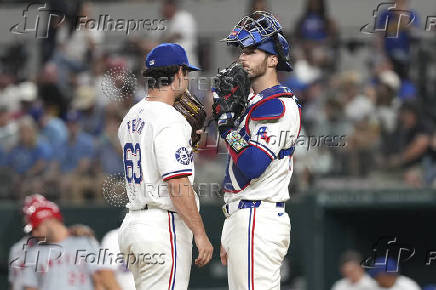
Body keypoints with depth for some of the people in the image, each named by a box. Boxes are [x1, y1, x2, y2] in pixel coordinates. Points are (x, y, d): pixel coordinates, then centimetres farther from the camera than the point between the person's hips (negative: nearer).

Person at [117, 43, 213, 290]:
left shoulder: (131, 118, 14)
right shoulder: (170, 121, -14)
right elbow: (178, 184, -20)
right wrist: (200, 233, -18)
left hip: (132, 223, 9)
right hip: (164, 226, -9)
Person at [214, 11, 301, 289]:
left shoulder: (279, 105, -12)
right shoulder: (253, 102, 20)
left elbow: (253, 166, -24)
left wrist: (225, 120, -17)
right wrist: (228, 237, 23)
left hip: (258, 223, -11)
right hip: (241, 220, 11)